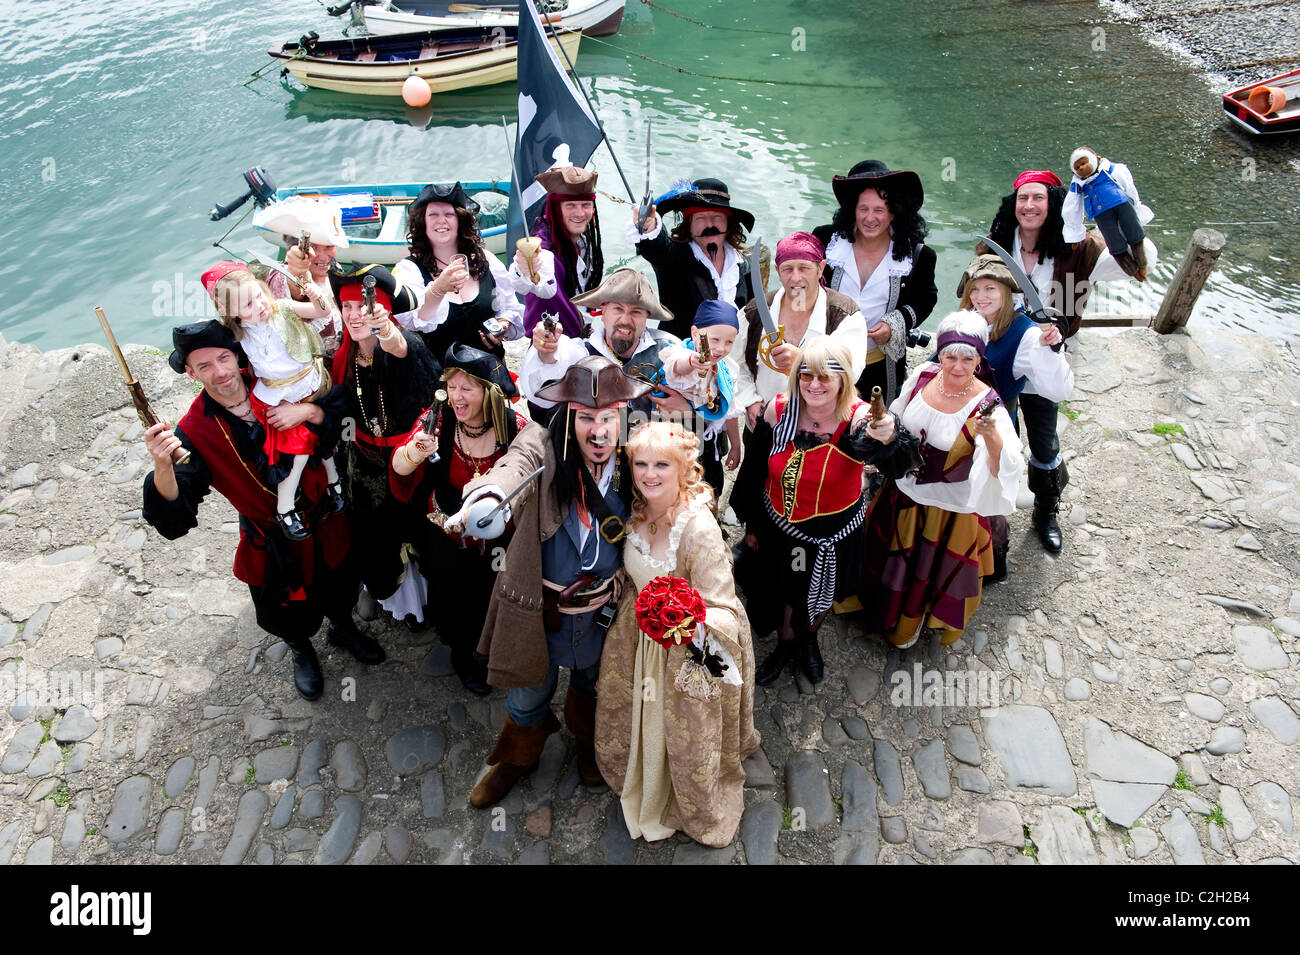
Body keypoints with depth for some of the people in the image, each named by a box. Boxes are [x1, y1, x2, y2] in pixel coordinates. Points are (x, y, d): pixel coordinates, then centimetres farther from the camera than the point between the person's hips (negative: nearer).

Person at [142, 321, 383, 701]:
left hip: (327, 526, 2)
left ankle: (344, 630, 61)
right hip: (275, 548, -2)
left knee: (339, 594, 27)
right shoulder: (193, 432, -21)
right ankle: (302, 652, 58)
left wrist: (310, 411, -29)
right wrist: (162, 466, -46)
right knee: (291, 618, 23)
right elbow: (173, 523, -28)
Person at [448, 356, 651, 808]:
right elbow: (514, 469, -45)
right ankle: (518, 757, 56)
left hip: (603, 608, 2)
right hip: (539, 606, -2)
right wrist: (487, 499, -67)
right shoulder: (543, 447, -22)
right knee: (530, 692, 21)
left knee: (590, 685, 29)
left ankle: (587, 745, 64)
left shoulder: (631, 463, -13)